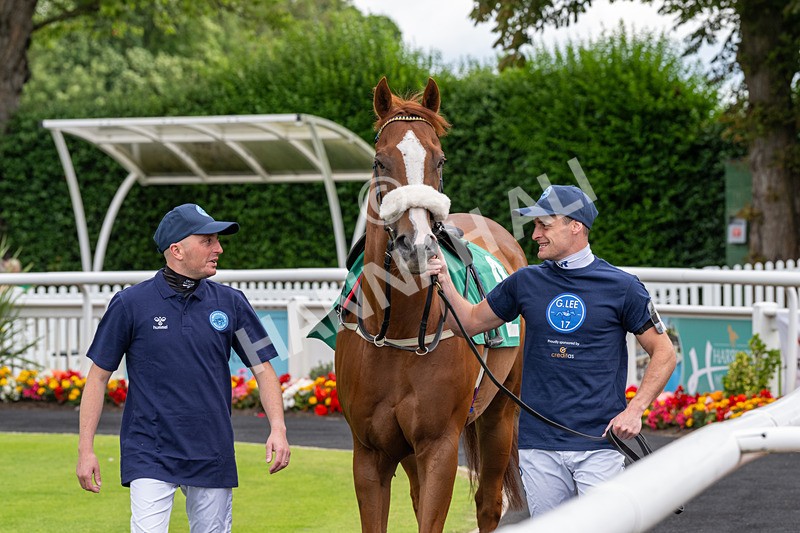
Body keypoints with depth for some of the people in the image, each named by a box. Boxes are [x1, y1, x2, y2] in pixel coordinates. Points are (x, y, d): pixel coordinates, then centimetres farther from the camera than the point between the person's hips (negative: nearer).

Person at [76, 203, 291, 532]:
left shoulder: (230, 304, 5)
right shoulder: (130, 304, -3)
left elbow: (262, 369, 9)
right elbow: (99, 376, 2)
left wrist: (277, 428, -7)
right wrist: (85, 449, -3)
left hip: (213, 456, 3)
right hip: (150, 455, -3)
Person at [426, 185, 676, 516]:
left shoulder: (621, 287, -1)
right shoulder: (526, 283, 8)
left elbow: (664, 353, 3)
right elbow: (470, 323, 17)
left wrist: (634, 410, -7)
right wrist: (445, 283, 1)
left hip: (599, 445, -3)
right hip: (539, 444, 3)